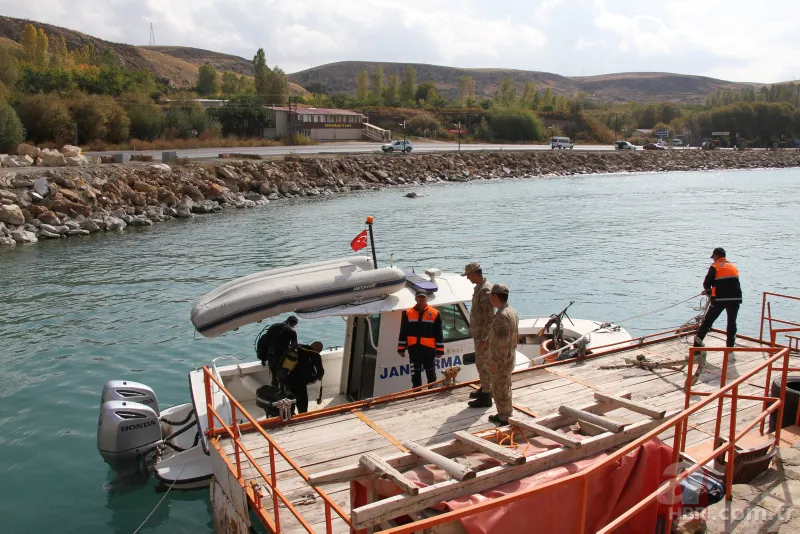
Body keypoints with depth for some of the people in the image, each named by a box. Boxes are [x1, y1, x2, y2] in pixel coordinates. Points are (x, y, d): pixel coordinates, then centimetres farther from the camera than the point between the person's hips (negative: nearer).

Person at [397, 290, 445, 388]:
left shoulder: (434, 313, 0)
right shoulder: (408, 313, 3)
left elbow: (439, 333, 1)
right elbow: (403, 332, 6)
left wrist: (439, 350, -1)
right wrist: (401, 349, 3)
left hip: (429, 349, -1)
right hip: (414, 349, 1)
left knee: (431, 374, 11)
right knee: (415, 374, 7)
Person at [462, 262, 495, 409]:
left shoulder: (485, 291, -23)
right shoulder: (479, 287, 8)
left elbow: (490, 318, -25)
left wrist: (483, 338, -23)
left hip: (483, 335, -10)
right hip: (478, 333, 10)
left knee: (483, 364, -1)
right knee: (482, 363, 20)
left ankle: (486, 397, 8)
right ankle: (485, 389, 34)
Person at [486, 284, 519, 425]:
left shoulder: (502, 316, -25)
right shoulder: (511, 312, 8)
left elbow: (502, 342, -27)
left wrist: (495, 362, -22)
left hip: (501, 361, -10)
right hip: (509, 357, 10)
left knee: (500, 390, 1)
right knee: (504, 387, 21)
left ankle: (504, 419, 10)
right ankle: (503, 414, 34)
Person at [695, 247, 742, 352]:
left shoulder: (715, 267, 0)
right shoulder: (733, 267, 17)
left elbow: (706, 283, -5)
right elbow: (734, 283, 21)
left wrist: (708, 292, 19)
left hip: (719, 299, -4)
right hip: (735, 298, 4)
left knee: (708, 320, 6)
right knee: (732, 322, 14)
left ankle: (698, 341, 5)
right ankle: (730, 347, 17)